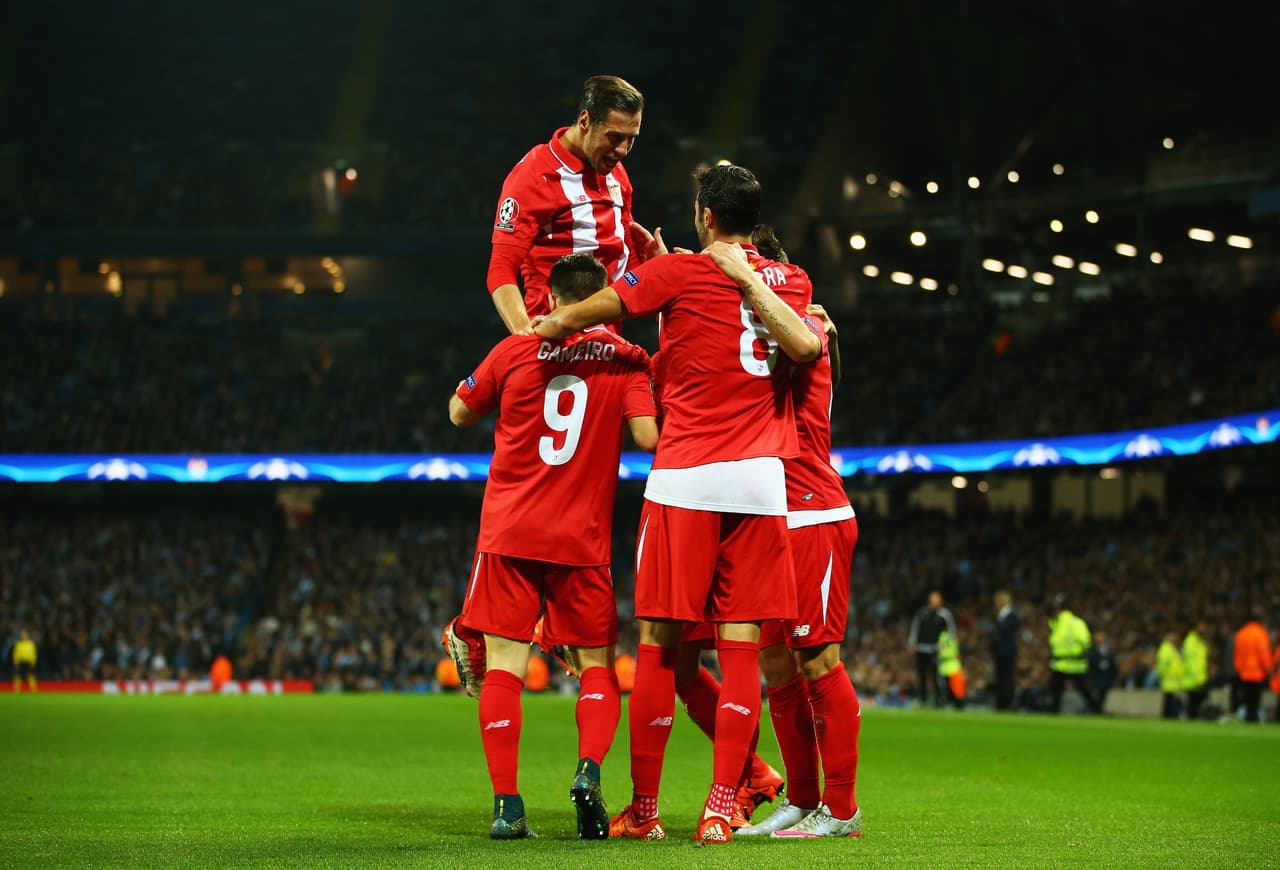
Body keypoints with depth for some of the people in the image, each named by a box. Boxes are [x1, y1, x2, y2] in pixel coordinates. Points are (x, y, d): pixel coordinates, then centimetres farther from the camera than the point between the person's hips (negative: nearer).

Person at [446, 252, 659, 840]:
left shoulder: (517, 351, 2)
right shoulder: (626, 360, 0)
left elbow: (459, 413, 14)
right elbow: (647, 436, -10)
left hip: (509, 532, 0)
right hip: (582, 540, 0)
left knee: (504, 664, 1)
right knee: (597, 665, 11)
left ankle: (507, 805, -8)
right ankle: (589, 769, -14)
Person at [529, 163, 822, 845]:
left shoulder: (677, 273, 1)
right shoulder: (787, 280, 13)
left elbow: (581, 314, 7)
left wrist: (548, 325, 29)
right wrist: (749, 275, 11)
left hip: (684, 480, -3)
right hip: (761, 481, 3)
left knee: (658, 644, 3)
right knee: (740, 646, 2)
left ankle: (642, 809, 7)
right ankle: (720, 809, -3)